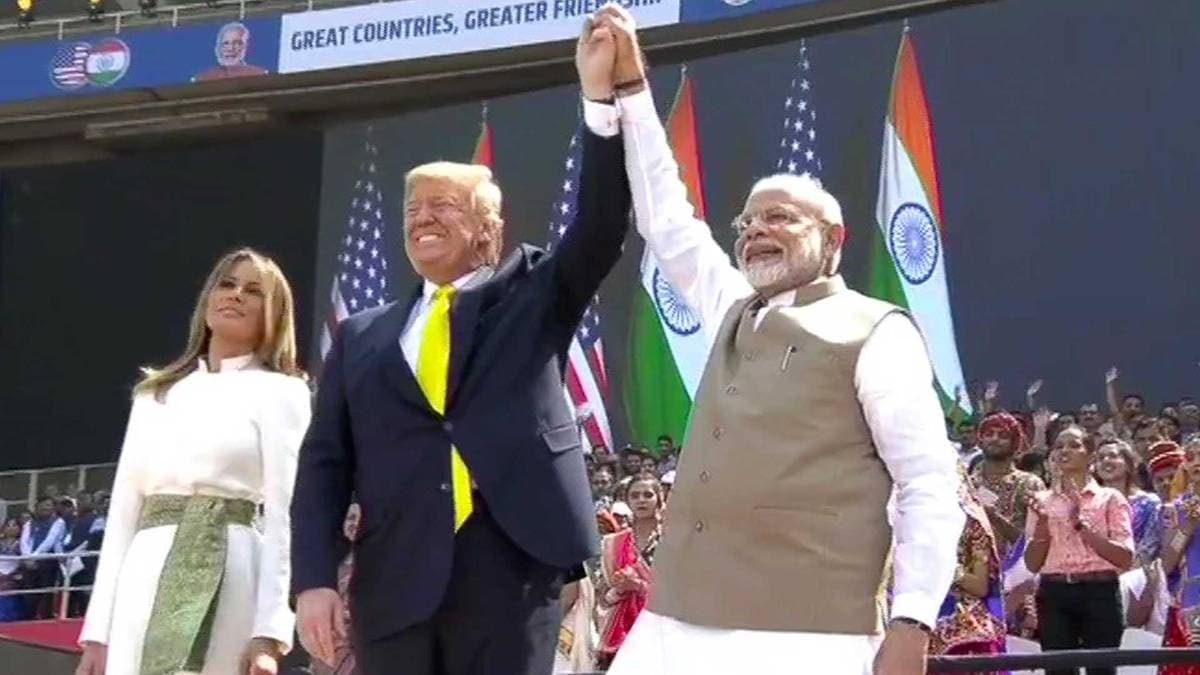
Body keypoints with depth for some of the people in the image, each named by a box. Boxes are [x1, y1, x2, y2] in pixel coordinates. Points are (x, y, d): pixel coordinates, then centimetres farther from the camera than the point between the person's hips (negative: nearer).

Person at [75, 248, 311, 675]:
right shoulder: (155, 393, 20)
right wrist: (98, 629, 8)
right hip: (146, 580, 5)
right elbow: (123, 509, 16)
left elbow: (284, 512, -4)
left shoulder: (279, 392, 6)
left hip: (228, 573, -4)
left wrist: (269, 632, -16)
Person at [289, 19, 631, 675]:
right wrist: (314, 578, -3)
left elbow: (601, 227, -1)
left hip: (509, 565, -2)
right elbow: (324, 464, 12)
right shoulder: (361, 336, 19)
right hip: (394, 579, 2)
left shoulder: (530, 294, 15)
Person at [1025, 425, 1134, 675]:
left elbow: (1125, 558, -6)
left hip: (1099, 593, -2)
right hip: (1054, 594, 2)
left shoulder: (1110, 499, 5)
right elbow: (1032, 564, 8)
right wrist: (1042, 524, -8)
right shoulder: (1042, 501, 13)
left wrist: (1082, 526, -13)